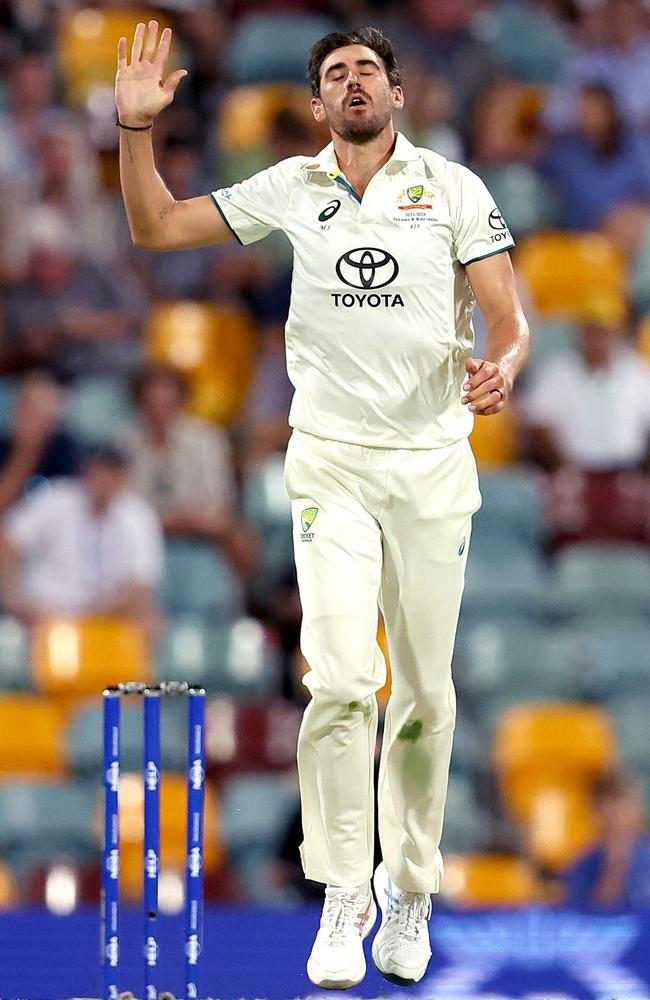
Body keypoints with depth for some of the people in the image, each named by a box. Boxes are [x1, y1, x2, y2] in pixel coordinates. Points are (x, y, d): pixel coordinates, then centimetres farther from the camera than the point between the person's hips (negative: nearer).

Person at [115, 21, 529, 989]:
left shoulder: (452, 188, 2)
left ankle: (410, 889, 18)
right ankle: (345, 895, -7)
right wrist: (136, 128, -3)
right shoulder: (291, 188, 6)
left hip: (433, 460, 0)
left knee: (425, 693, 4)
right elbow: (155, 228, 11)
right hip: (331, 463, 0)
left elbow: (509, 319, 1)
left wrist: (501, 367, -22)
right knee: (343, 681, -14)